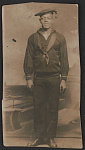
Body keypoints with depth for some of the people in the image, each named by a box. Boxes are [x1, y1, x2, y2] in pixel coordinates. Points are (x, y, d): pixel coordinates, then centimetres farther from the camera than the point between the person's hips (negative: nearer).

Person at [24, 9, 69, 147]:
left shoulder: (60, 38, 5)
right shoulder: (33, 38, 7)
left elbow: (64, 60, 3)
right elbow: (28, 59, 7)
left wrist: (64, 79, -2)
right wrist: (28, 78, 1)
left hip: (54, 78, -1)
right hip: (38, 78, 1)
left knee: (53, 108, 4)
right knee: (38, 107, 4)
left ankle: (51, 138, 15)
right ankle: (39, 137, 16)